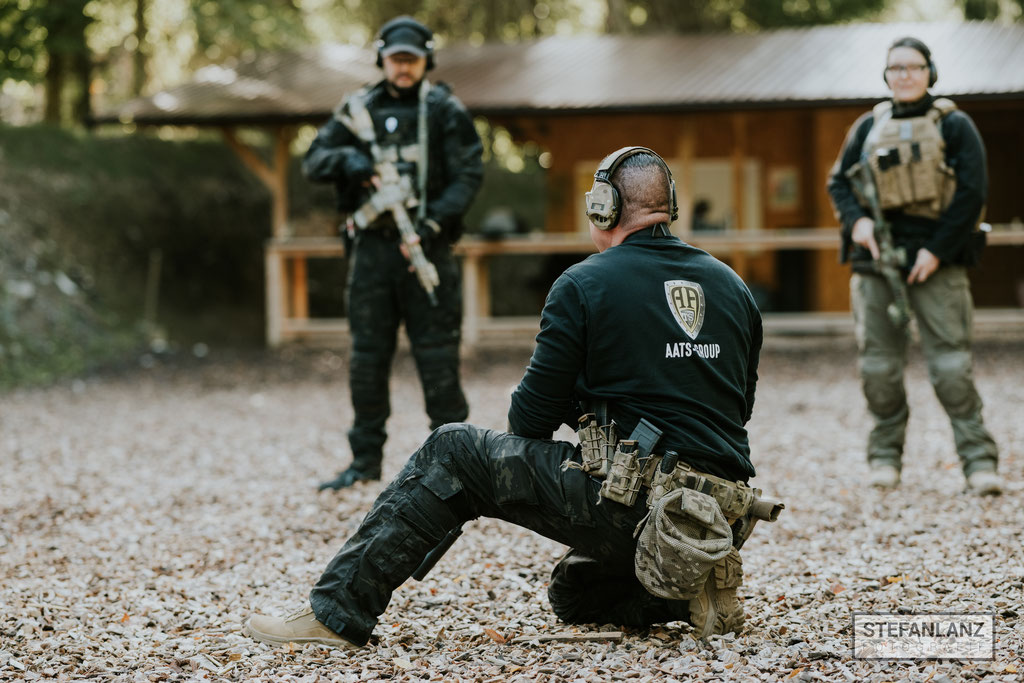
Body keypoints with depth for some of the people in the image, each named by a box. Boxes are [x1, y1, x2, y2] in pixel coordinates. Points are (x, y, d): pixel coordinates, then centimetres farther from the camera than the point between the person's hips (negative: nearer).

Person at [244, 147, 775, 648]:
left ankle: (337, 613, 0)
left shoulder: (585, 284, -5)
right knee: (570, 593, 32)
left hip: (627, 499, -7)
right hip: (721, 513, 7)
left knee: (449, 456, 4)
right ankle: (691, 590, 6)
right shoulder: (731, 287, 13)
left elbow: (531, 417, -3)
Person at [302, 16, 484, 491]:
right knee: (367, 356, 6)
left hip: (426, 245, -3)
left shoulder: (445, 110, 1)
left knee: (437, 354, -3)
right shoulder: (358, 110, 10)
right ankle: (365, 459, 14)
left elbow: (468, 175, -5)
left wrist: (432, 223, -18)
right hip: (372, 247, 3)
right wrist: (347, 159, -15)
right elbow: (313, 161, 8)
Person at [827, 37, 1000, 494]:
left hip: (936, 262, -3)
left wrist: (937, 251, -12)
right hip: (875, 257, 3)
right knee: (879, 364, 3)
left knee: (951, 363, -8)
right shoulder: (869, 127, 12)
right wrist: (856, 220, -6)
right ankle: (885, 457, 15)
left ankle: (979, 460, -6)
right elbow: (838, 180, 15)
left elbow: (972, 191, -5)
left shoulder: (954, 126, 2)